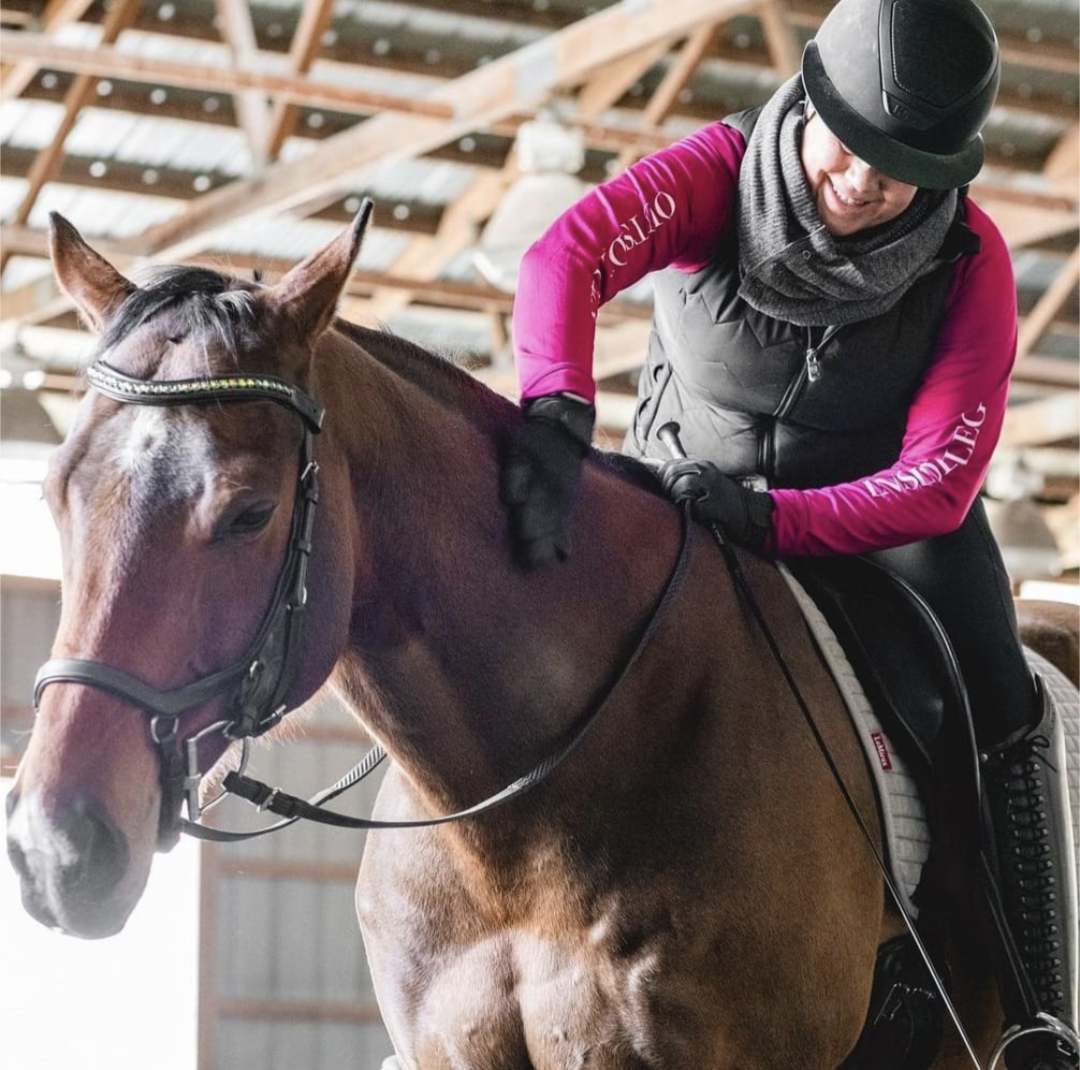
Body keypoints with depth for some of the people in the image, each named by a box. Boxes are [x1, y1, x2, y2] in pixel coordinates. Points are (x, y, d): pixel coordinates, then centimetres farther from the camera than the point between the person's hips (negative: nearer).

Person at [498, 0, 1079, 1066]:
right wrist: (557, 411, -63)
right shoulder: (721, 172, -24)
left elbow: (939, 480, -27)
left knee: (988, 699, -23)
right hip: (687, 482, 1)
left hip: (880, 514, -1)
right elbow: (567, 255, -43)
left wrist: (769, 519, -43)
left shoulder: (969, 261, -22)